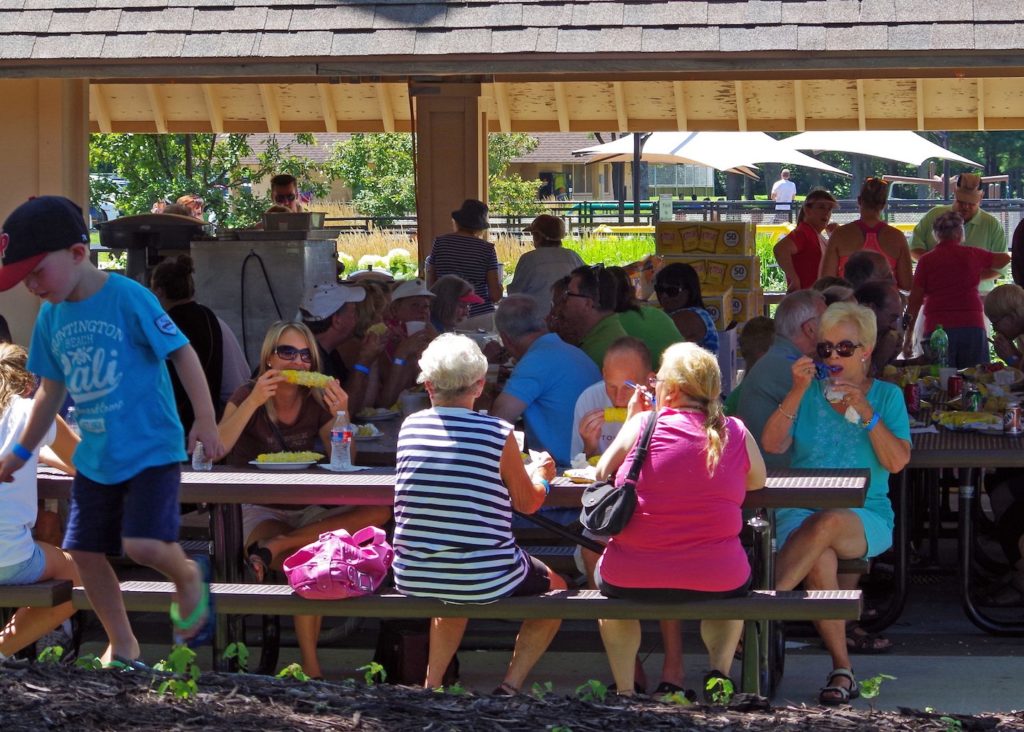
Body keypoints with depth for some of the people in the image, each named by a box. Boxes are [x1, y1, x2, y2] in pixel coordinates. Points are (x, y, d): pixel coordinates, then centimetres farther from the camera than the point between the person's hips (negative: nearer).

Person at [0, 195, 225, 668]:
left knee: (142, 544, -20)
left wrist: (205, 421, -14)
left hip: (151, 448, -7)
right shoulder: (50, 317, 3)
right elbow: (51, 391, 16)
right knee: (85, 552, 6)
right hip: (95, 457, 7)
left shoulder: (128, 298, -16)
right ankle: (122, 647, 23)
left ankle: (187, 577, 13)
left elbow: (182, 354, -11)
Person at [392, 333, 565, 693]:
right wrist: (541, 475, 24)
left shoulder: (409, 427, 0)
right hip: (485, 582, -4)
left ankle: (431, 685, 31)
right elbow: (528, 502, 2)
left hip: (412, 580, 4)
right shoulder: (499, 433, -12)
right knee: (554, 589, 25)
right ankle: (510, 685, 10)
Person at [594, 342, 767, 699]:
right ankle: (719, 667, 17)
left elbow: (601, 474, 7)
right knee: (733, 582, 38)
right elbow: (757, 480, 17)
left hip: (630, 579, -1)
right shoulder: (736, 433, -1)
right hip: (715, 581, 1)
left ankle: (624, 687, 28)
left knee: (605, 577, 36)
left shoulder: (644, 424, -6)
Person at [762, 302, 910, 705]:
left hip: (865, 517, -1)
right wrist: (798, 392, -10)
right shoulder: (809, 392, 12)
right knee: (819, 560, -35)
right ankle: (842, 669, -32)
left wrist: (865, 411, -12)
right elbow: (771, 445, -3)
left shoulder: (887, 396, 10)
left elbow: (897, 462, -4)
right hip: (800, 512, 1)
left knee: (827, 524, -38)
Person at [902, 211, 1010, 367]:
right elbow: (1005, 259, 24)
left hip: (938, 327, -1)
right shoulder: (972, 254, 7)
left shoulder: (926, 260, 2)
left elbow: (915, 300, 2)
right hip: (972, 326, 1)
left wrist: (908, 336, 8)